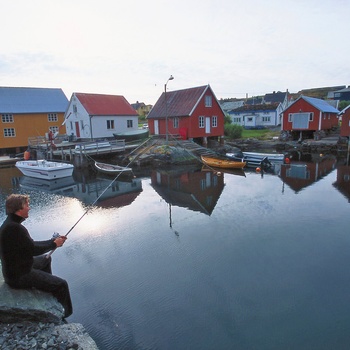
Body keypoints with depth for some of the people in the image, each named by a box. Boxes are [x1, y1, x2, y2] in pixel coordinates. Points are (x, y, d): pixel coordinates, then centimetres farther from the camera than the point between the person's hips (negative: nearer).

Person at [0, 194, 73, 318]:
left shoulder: (10, 224, 4)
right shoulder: (14, 227, -29)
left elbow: (31, 244, 9)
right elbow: (33, 250, -23)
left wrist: (53, 240, 2)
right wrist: (54, 244, -8)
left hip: (15, 268, 11)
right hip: (19, 276, -11)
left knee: (46, 258, 31)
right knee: (61, 284, -12)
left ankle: (49, 288, 45)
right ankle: (66, 314, 9)